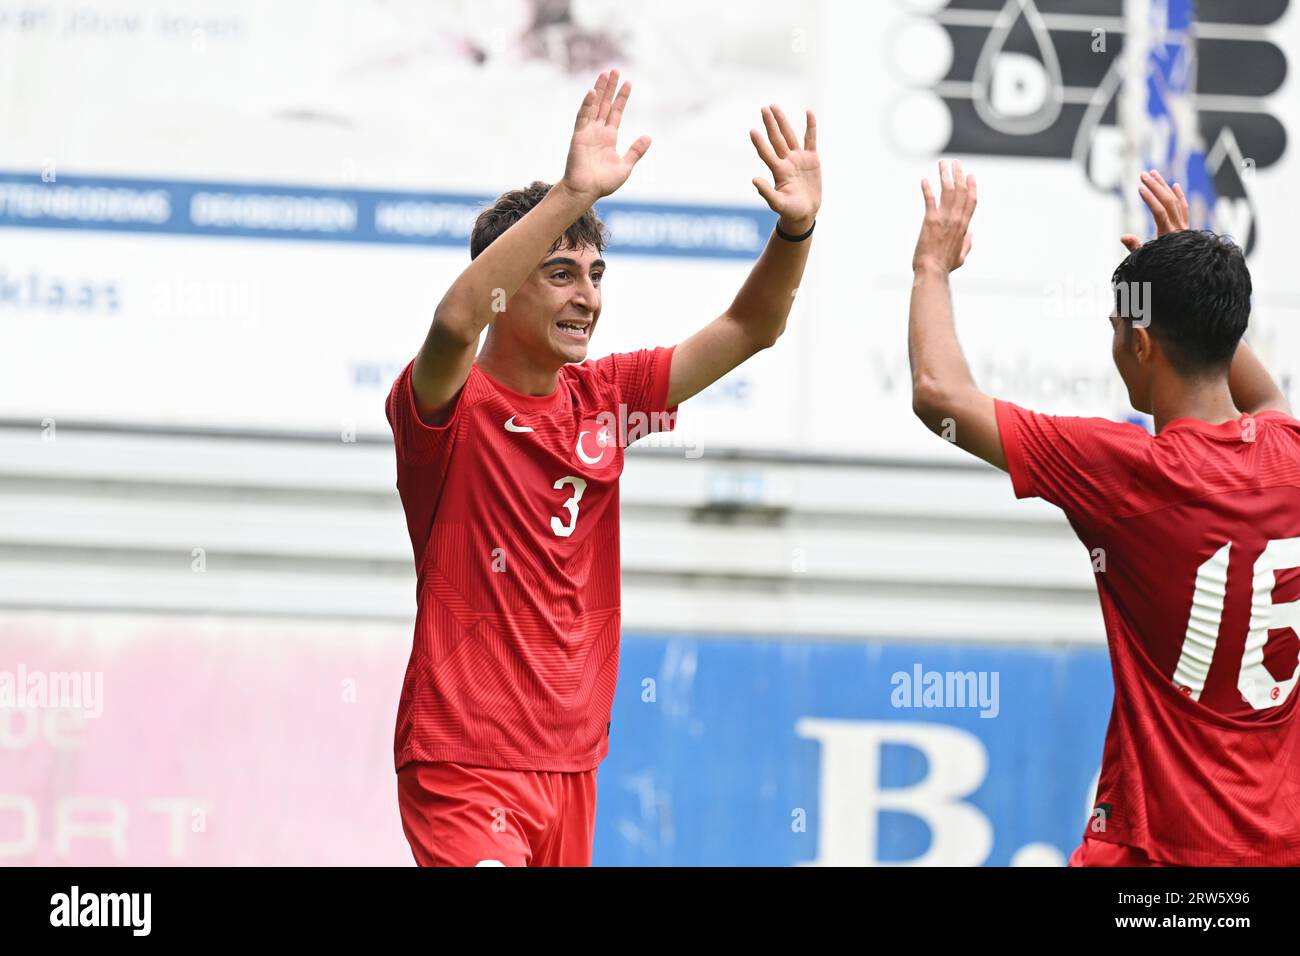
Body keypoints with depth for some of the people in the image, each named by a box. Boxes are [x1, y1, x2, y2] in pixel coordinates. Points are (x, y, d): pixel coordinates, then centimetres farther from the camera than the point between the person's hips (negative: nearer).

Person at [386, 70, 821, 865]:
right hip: (464, 762, -7)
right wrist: (573, 193, -38)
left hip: (572, 762, 7)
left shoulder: (604, 398, 8)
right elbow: (457, 316, -32)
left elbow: (750, 327, 10)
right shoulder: (451, 404, -9)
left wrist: (796, 226, -8)